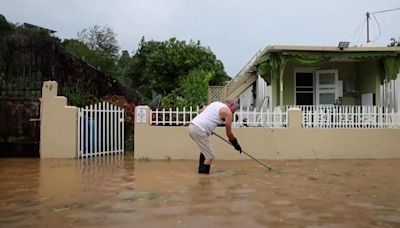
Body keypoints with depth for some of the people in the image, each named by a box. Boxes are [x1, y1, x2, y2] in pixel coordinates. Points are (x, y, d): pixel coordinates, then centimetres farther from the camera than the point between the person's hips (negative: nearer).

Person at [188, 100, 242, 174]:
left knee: (205, 151, 25)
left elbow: (200, 111, 30)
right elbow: (229, 133, 3)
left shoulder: (216, 103, 22)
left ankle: (201, 171, 30)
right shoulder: (227, 112, -1)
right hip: (198, 130, -9)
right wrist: (235, 143, 17)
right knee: (210, 156, -3)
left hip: (192, 126, 9)